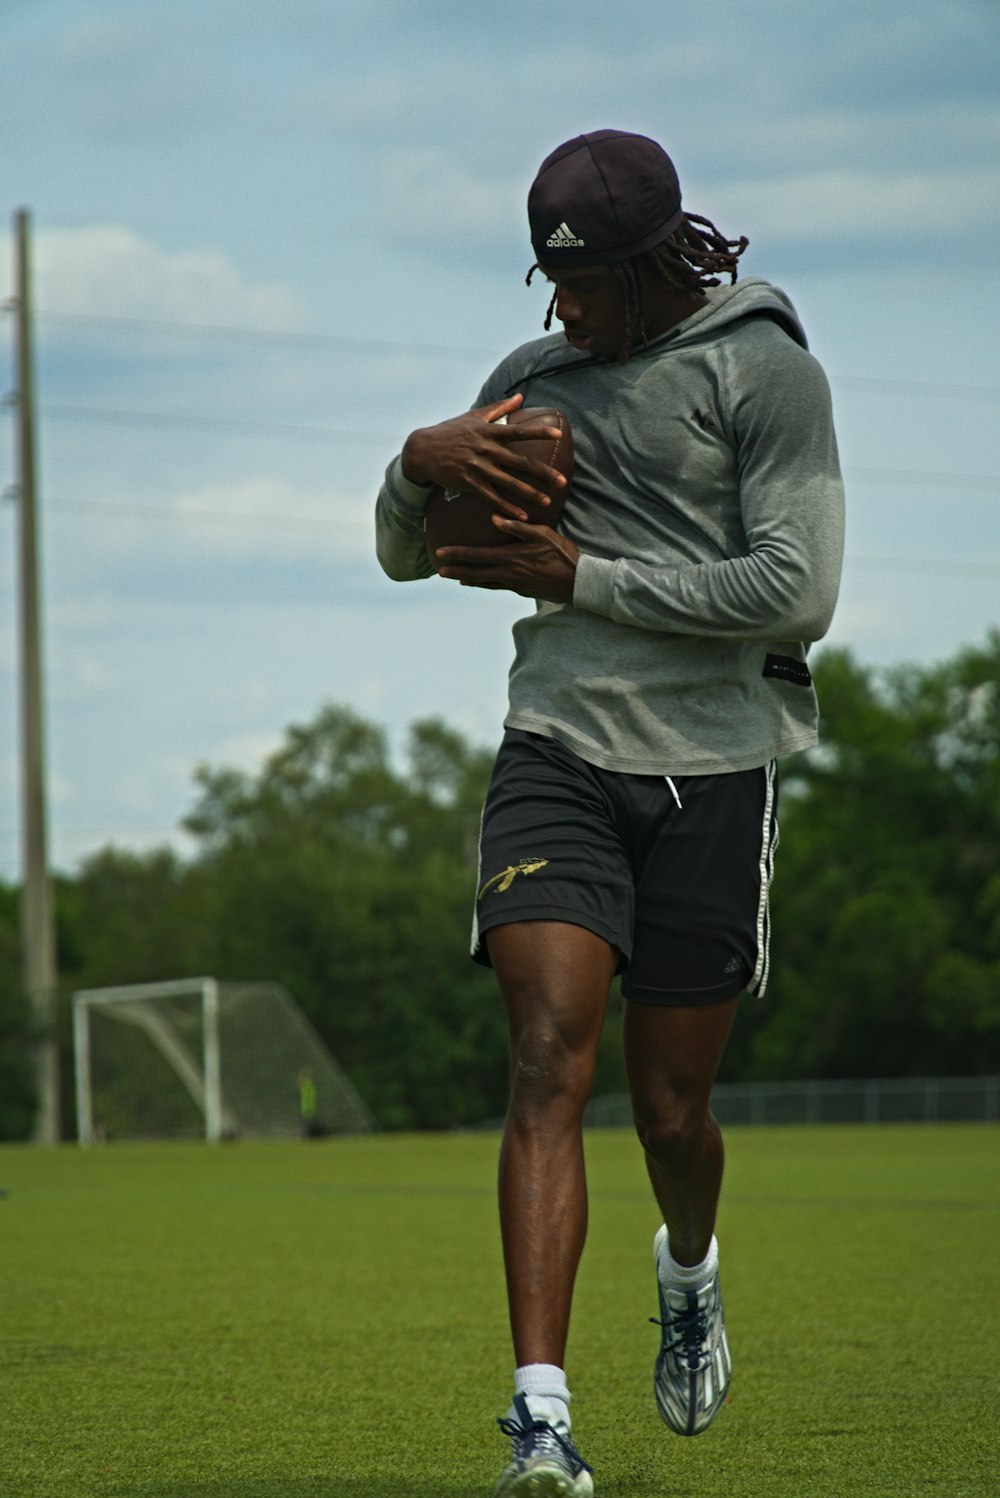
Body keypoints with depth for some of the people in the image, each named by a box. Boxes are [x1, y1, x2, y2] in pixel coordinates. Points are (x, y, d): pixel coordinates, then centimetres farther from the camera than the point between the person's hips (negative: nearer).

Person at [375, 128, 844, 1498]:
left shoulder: (765, 369, -3)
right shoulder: (536, 379, 13)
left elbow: (795, 592, -13)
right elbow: (404, 556, 20)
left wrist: (581, 577, -12)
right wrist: (421, 463, -4)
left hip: (713, 768, -3)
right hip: (559, 754, 3)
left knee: (670, 1107, 5)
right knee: (550, 1062, -15)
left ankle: (690, 1271, 42)